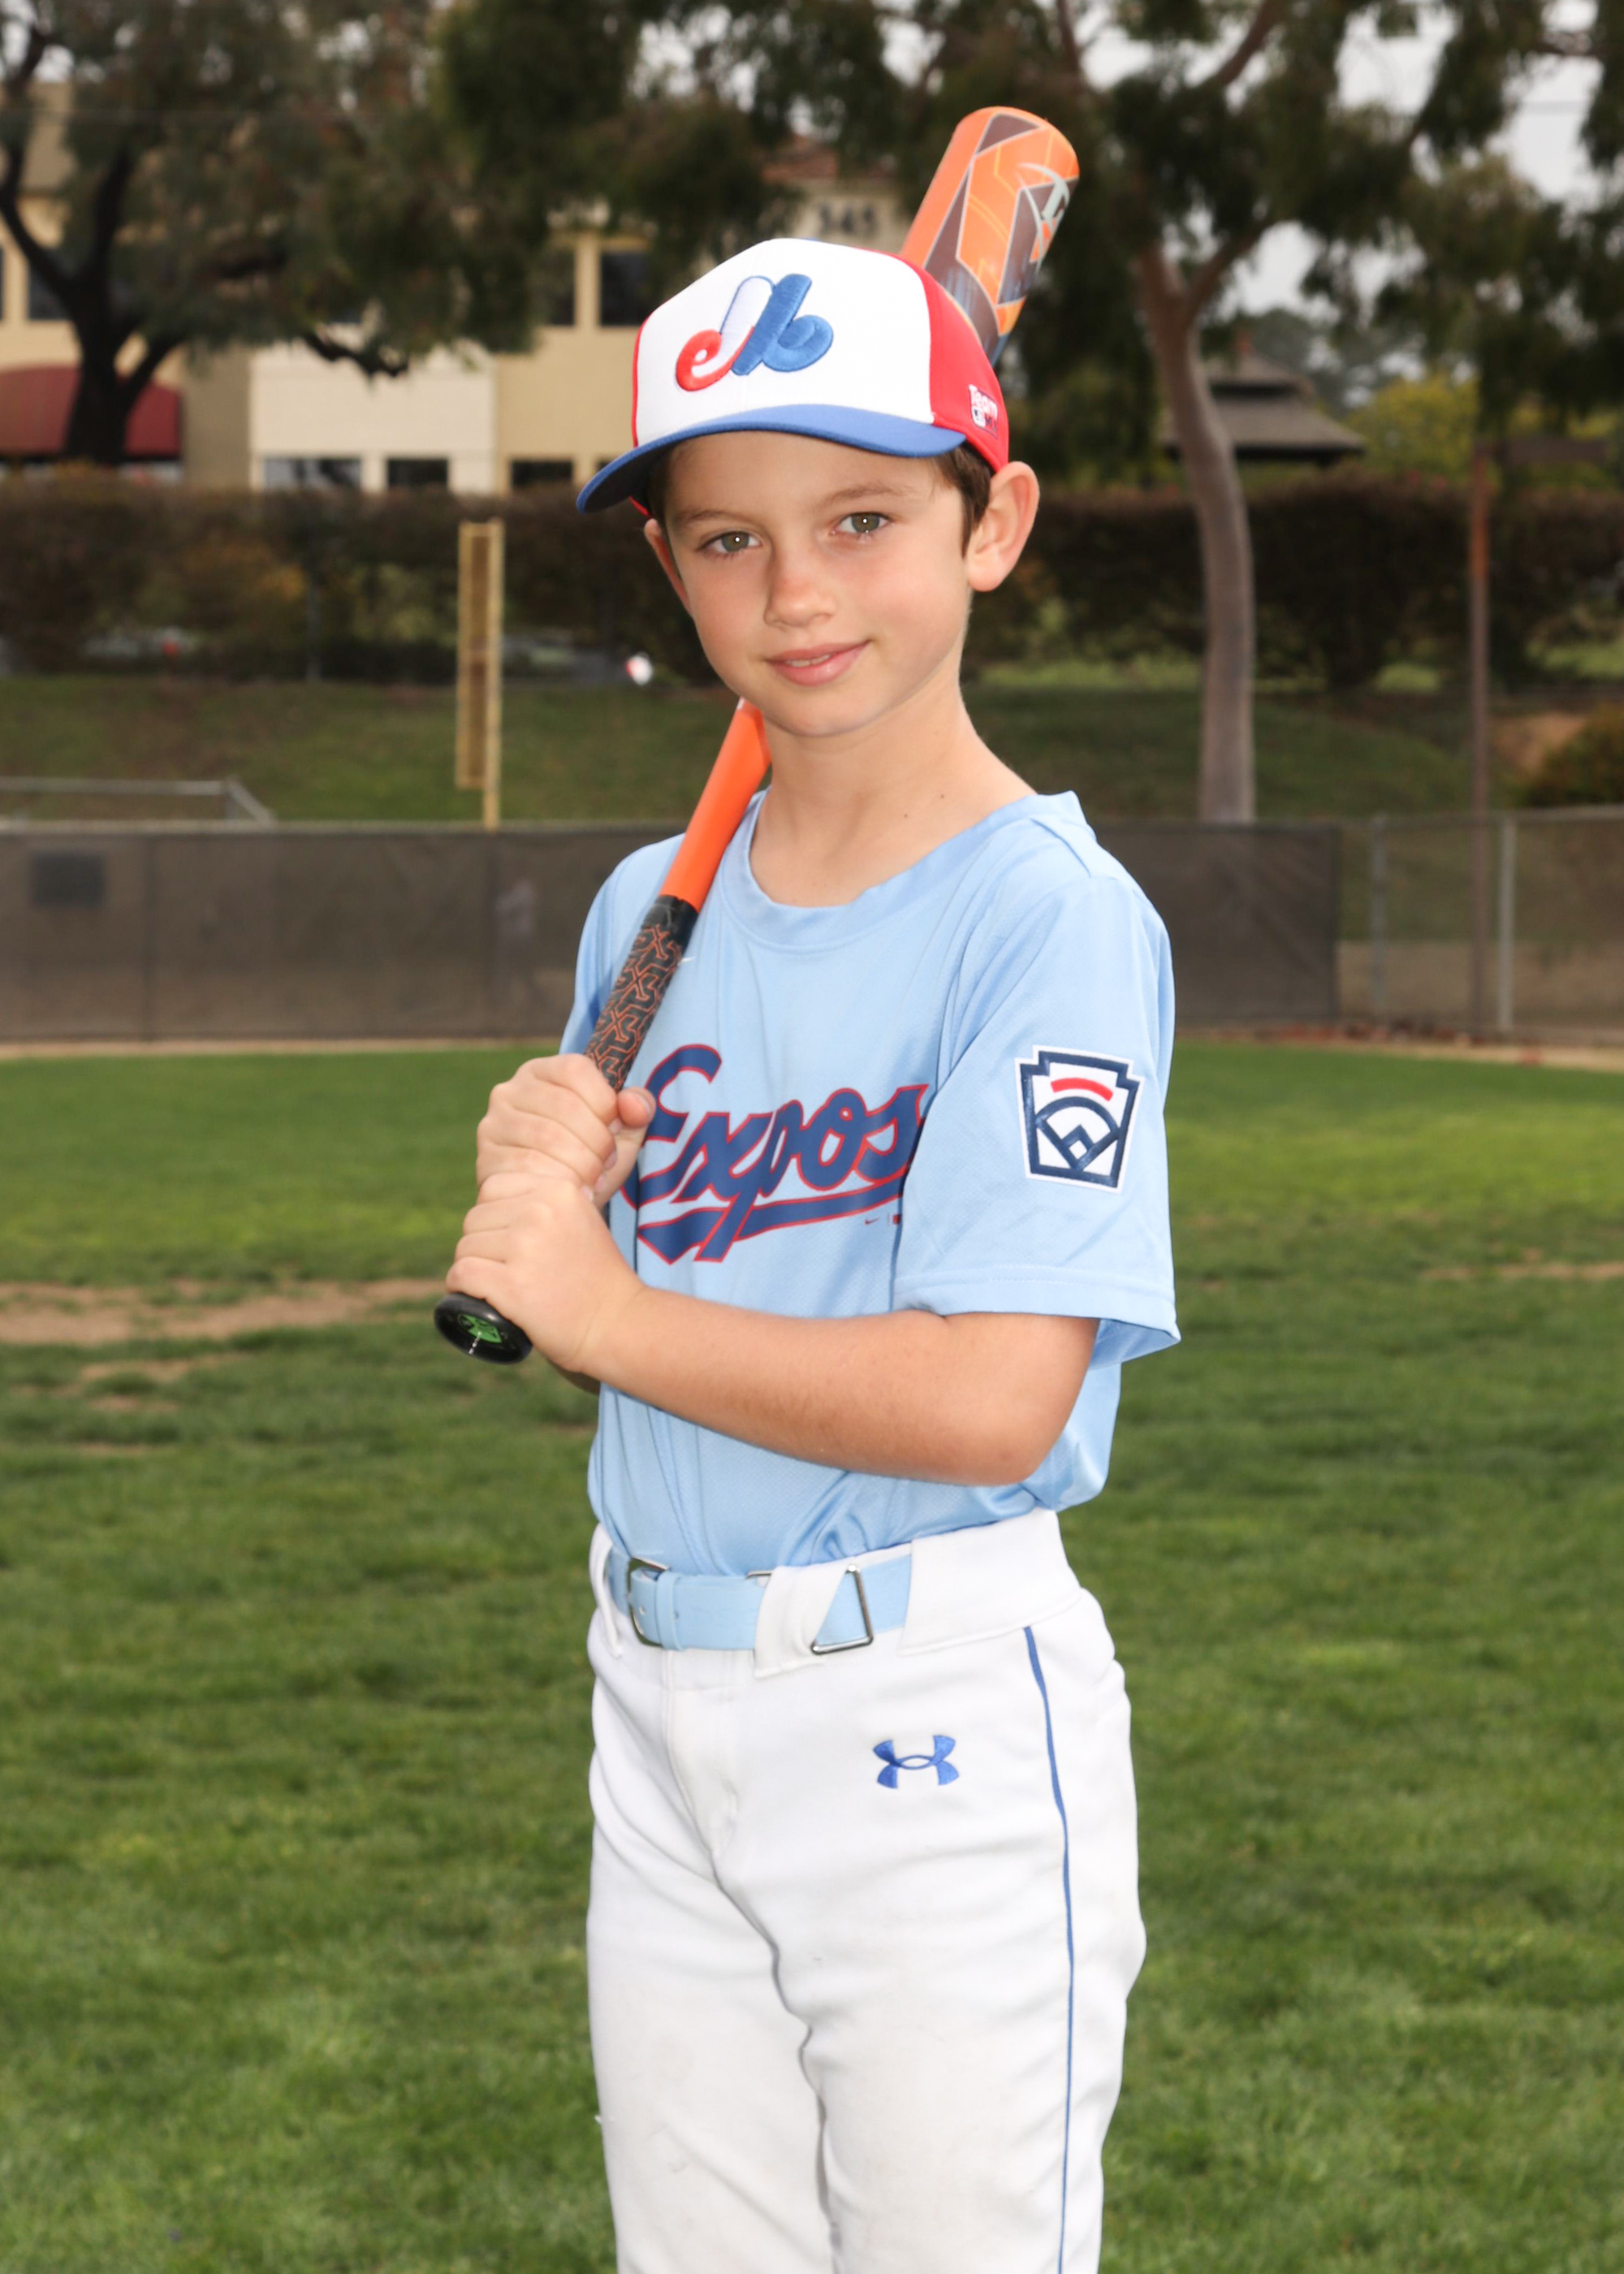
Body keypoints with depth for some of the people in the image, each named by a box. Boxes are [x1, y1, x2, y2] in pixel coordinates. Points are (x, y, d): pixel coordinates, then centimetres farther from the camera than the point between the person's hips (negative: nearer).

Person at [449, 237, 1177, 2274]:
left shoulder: (1053, 918, -13)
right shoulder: (652, 908, 9)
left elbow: (993, 1400, -23)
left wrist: (605, 1309, -15)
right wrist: (539, 1174, -6)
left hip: (936, 1727, -7)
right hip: (659, 1717, 7)